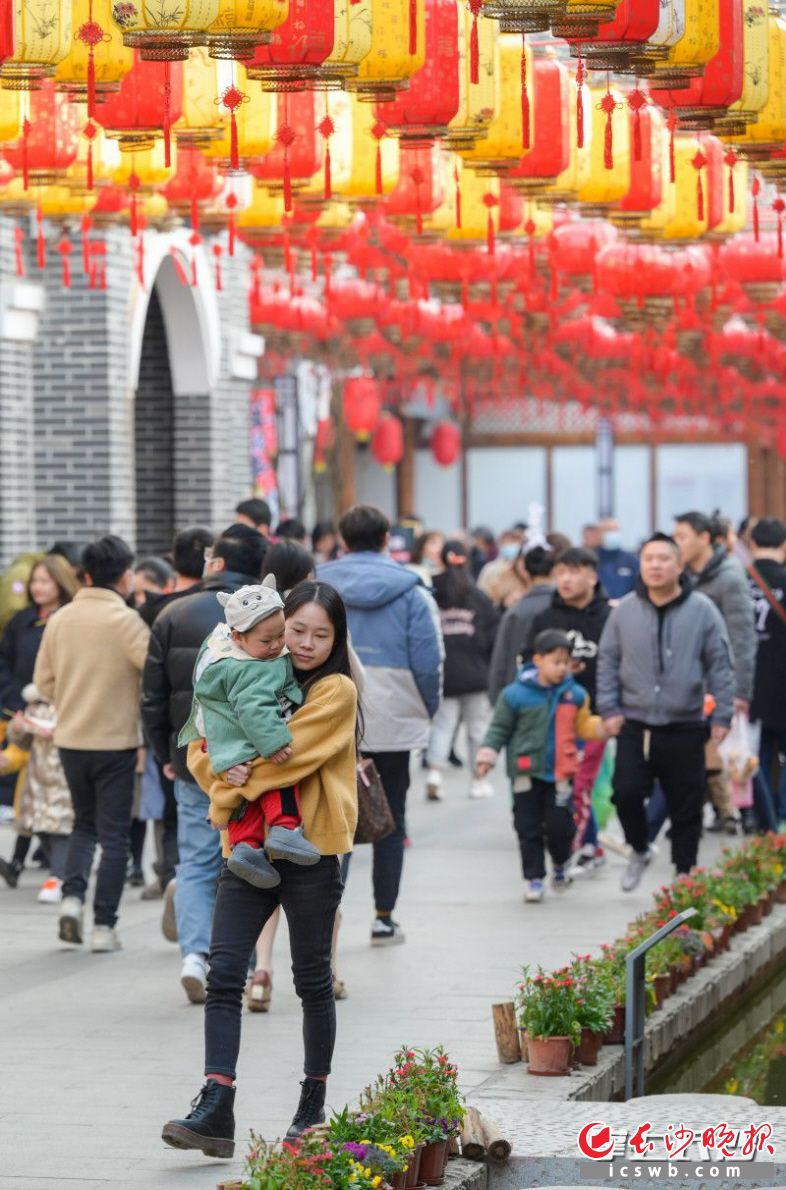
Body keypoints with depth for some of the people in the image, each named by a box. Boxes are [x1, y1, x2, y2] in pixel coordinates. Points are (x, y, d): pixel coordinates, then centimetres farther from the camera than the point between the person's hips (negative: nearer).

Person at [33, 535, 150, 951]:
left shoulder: (60, 619, 2)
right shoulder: (125, 621, -14)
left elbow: (44, 680, 8)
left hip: (70, 740, 5)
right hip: (115, 741, -5)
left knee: (84, 823, 21)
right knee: (113, 835, 4)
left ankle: (72, 895, 2)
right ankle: (103, 925, 3)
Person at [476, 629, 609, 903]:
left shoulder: (575, 694, 1)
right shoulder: (516, 694, -9)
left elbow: (583, 726, 12)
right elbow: (499, 729, -2)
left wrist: (603, 727, -4)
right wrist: (487, 756, -8)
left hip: (561, 773, 1)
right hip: (527, 773, -1)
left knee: (560, 826, 0)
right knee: (529, 829, 4)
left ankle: (560, 866, 29)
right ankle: (534, 879, 15)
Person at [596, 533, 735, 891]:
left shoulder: (702, 610, -3)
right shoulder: (625, 611, 2)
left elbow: (720, 666, 0)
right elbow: (607, 661, 10)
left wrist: (722, 716, -3)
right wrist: (609, 708, 3)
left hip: (685, 730, -1)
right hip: (635, 727, 1)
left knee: (686, 807, 4)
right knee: (626, 793, -10)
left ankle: (684, 874, 18)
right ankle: (639, 850, 18)